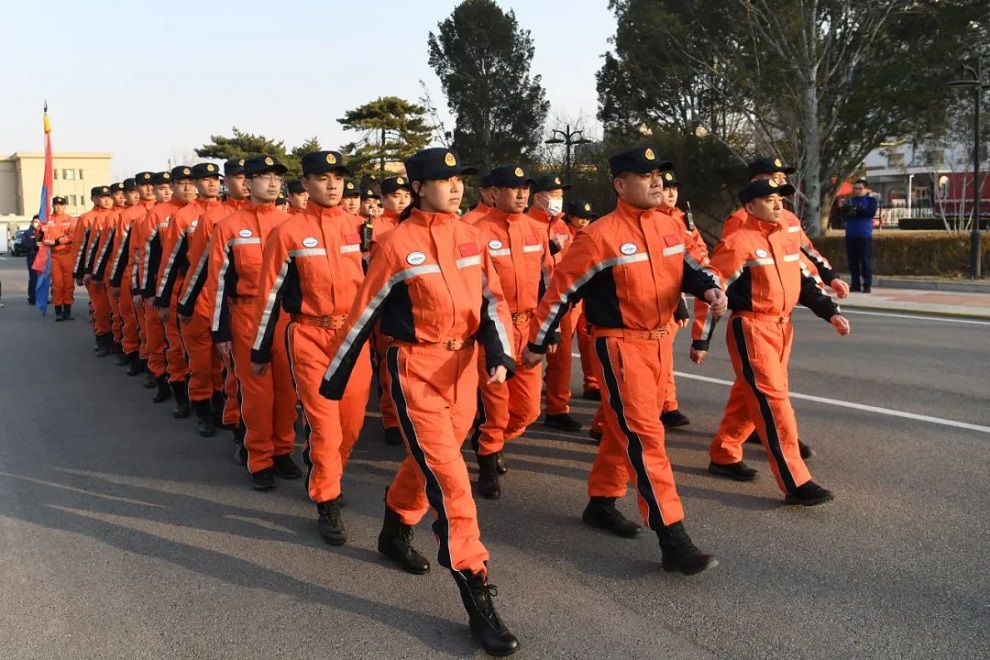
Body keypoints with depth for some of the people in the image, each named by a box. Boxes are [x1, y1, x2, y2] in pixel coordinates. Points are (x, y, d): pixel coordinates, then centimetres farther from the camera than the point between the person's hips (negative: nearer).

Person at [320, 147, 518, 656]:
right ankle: (477, 594, -2)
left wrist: (499, 354, -10)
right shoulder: (398, 244, -12)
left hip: (463, 366, 6)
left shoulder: (470, 237, 4)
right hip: (415, 370, -6)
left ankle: (395, 530, 48)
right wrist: (334, 377, 0)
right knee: (448, 476, -9)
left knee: (427, 460, 21)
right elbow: (363, 314, -6)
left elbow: (491, 299, 7)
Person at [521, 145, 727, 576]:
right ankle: (673, 540, -8)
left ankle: (601, 503, 37)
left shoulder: (671, 228, 5)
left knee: (624, 428, 19)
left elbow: (691, 267, 13)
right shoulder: (598, 236, -16)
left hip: (658, 342, 8)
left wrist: (711, 289, -11)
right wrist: (537, 343, -3)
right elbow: (560, 291, -9)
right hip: (619, 346, -7)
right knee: (645, 435, -10)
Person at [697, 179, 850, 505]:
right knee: (773, 400, -9)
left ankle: (724, 457, 33)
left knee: (747, 395, 17)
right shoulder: (737, 243, -14)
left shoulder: (785, 239, 11)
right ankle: (796, 483, -7)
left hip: (782, 327, 8)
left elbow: (804, 281, 20)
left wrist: (831, 313, 9)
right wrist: (701, 341, -16)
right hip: (751, 330, -8)